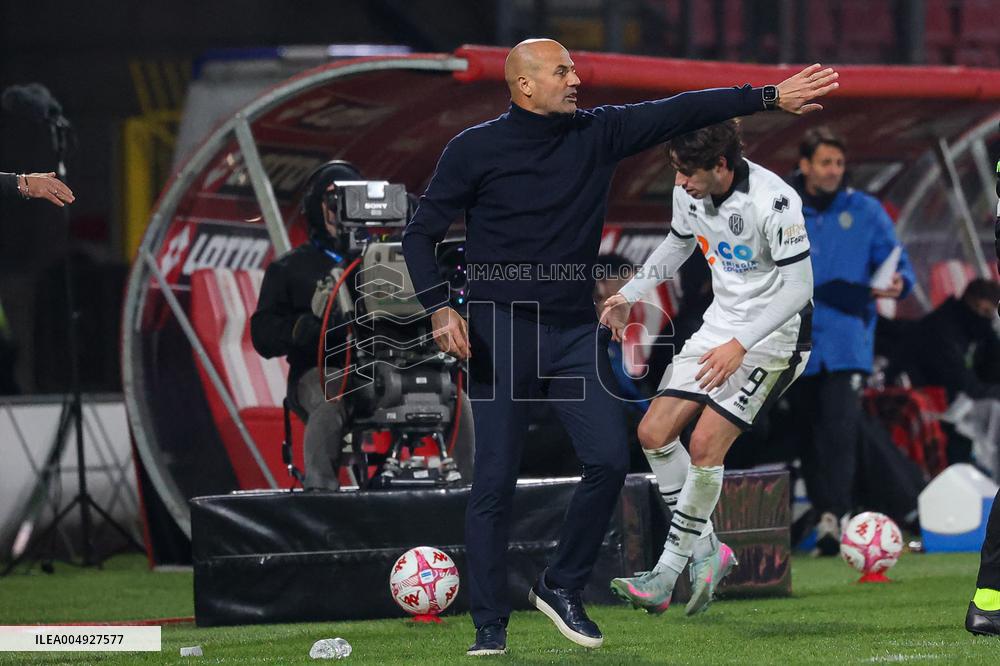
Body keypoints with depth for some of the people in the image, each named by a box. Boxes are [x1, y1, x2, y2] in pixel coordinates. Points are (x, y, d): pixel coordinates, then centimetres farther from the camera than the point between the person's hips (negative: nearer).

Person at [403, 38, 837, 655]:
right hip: (501, 332, -4)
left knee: (609, 460, -8)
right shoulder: (474, 149, -3)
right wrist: (440, 308, -14)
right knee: (496, 481, -3)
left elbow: (681, 113, 3)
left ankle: (561, 587, 12)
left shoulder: (597, 134, 6)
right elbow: (421, 233, 0)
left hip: (574, 328, 4)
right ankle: (490, 625, 6)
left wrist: (772, 96, -2)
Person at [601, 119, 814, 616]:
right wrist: (630, 295, 11)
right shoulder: (690, 192, -2)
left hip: (774, 337, -8)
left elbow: (798, 286, -23)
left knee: (705, 444, -18)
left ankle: (668, 573, -8)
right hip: (720, 327, 8)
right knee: (653, 433, -1)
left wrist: (740, 346, -28)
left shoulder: (774, 202, -25)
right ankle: (707, 553, 12)